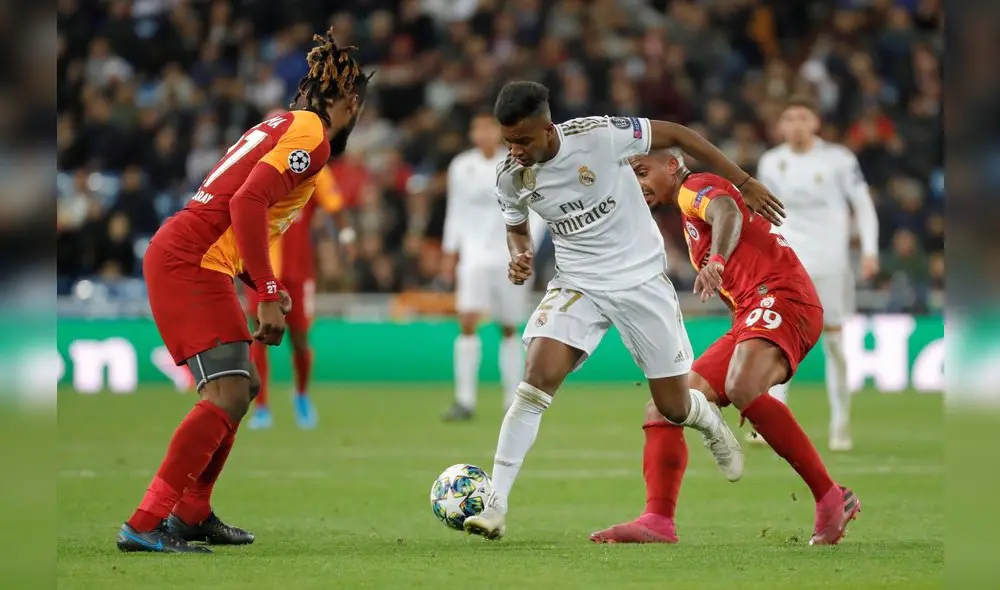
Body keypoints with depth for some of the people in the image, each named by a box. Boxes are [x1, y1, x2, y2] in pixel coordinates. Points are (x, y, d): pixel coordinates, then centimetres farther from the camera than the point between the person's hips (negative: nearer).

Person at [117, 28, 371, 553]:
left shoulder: (283, 126, 21)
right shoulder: (312, 136, -9)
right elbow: (247, 204, -22)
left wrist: (267, 288, 18)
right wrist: (268, 296, -22)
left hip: (182, 258, 10)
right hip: (190, 260, -10)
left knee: (240, 388, 18)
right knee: (228, 394, -17)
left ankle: (192, 514, 24)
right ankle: (146, 525, -24)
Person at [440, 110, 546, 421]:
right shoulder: (461, 167, 5)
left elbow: (536, 211, 1)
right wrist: (450, 252, 13)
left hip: (510, 256, -1)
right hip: (474, 254, 1)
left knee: (510, 330, 5)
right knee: (467, 322, -14)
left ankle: (513, 401, 15)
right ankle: (465, 400, -16)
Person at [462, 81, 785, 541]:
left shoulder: (599, 135, -23)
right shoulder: (510, 177, -9)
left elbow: (677, 135, -10)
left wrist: (745, 183, -7)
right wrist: (519, 257, -10)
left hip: (642, 279, -2)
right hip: (577, 286, 2)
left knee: (674, 407, 4)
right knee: (538, 376, -23)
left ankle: (712, 424, 45)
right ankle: (495, 506, -22)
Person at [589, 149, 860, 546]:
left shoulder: (696, 187, 4)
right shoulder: (689, 215, 32)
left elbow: (728, 213, -20)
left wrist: (716, 261, -41)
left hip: (780, 296, -10)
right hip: (748, 318, 10)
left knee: (740, 389, -35)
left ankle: (831, 499, -30)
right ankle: (659, 520, -16)